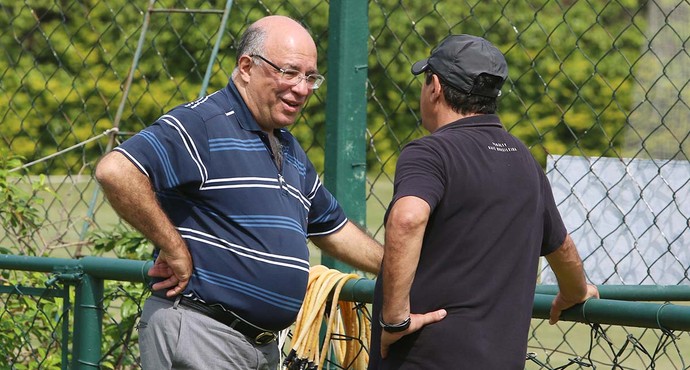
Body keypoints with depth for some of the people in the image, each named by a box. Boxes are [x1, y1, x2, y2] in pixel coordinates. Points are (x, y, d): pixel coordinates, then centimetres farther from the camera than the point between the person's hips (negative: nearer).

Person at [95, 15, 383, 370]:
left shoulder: (290, 151, 18)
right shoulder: (202, 124, -12)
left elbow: (334, 229, 31)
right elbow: (115, 171, -26)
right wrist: (174, 250, -20)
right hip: (198, 338, -9)